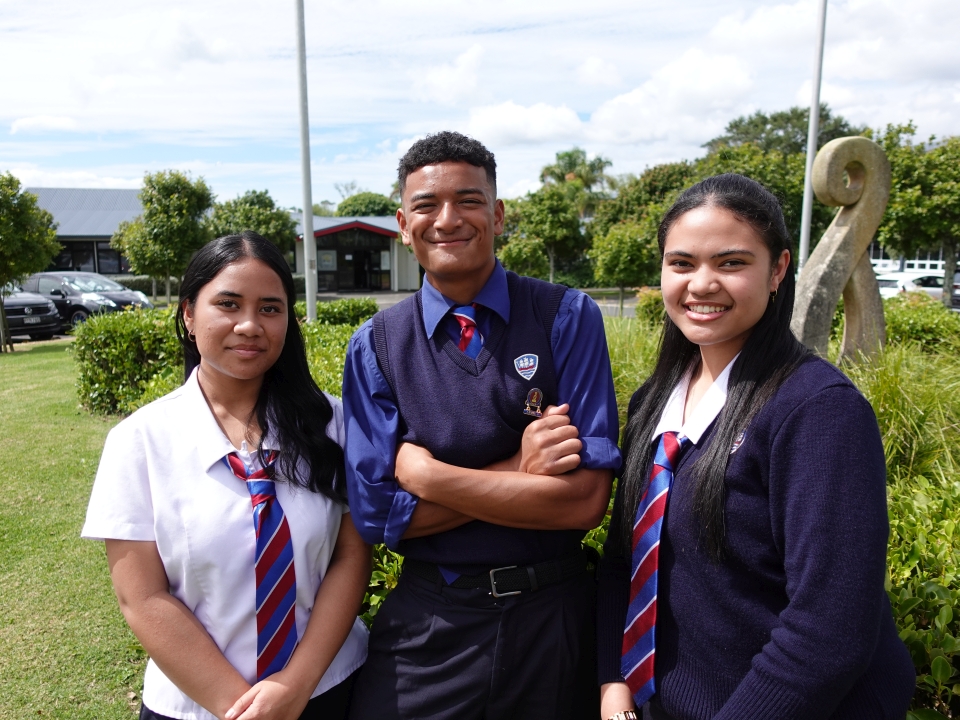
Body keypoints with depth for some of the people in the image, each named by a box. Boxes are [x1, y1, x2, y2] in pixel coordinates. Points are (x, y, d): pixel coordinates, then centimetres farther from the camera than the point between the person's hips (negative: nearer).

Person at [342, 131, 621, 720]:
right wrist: (521, 471, -18)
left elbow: (586, 500, -16)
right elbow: (377, 513, -9)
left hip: (553, 616, 0)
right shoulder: (375, 345, -5)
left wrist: (427, 476, -17)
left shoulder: (567, 318, -10)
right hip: (428, 623, 1)